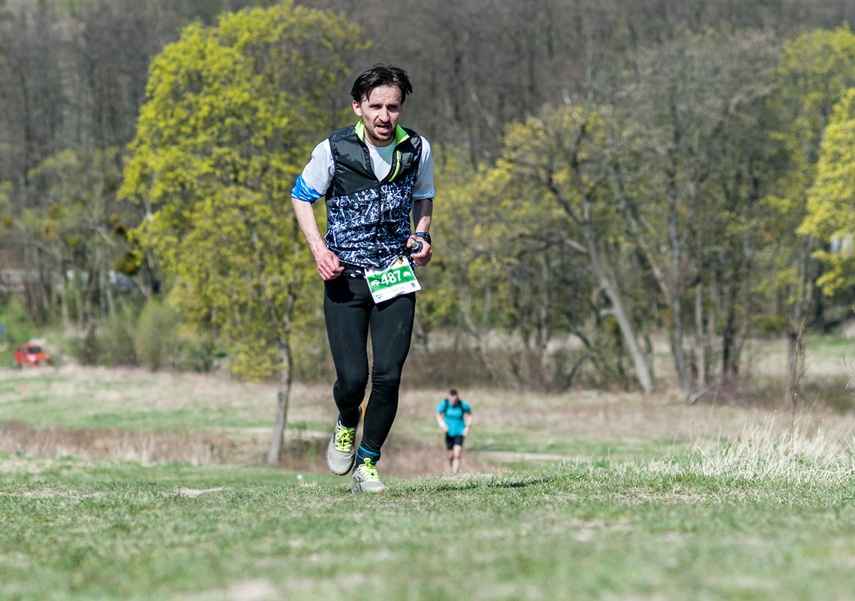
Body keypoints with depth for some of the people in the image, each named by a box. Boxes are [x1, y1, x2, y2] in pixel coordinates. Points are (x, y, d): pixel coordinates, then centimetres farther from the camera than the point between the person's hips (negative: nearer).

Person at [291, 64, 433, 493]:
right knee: (352, 378, -9)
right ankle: (346, 425, 27)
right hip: (345, 277, -2)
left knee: (388, 375, -11)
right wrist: (318, 248, -7)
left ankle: (367, 464, 7)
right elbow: (302, 196, 6)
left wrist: (422, 236, 2)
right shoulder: (334, 149, -8)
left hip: (396, 276, 2)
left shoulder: (417, 149, 0)